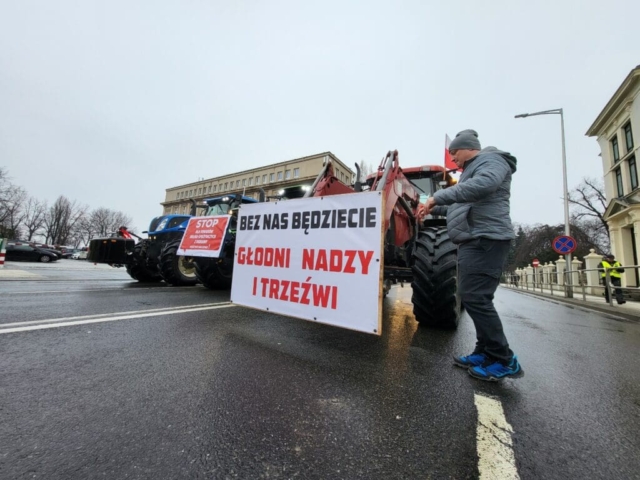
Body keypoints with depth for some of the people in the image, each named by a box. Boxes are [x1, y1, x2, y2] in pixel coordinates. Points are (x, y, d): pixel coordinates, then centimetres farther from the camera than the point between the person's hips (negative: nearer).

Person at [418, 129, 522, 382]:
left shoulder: (491, 160, -2)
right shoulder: (472, 170, 28)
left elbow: (482, 185, -26)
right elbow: (461, 207, 36)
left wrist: (439, 196, -25)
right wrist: (434, 209, 29)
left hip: (485, 239, -10)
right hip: (473, 240, 10)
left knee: (474, 297, -13)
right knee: (473, 297, 11)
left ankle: (504, 360, 0)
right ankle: (485, 352, 21)